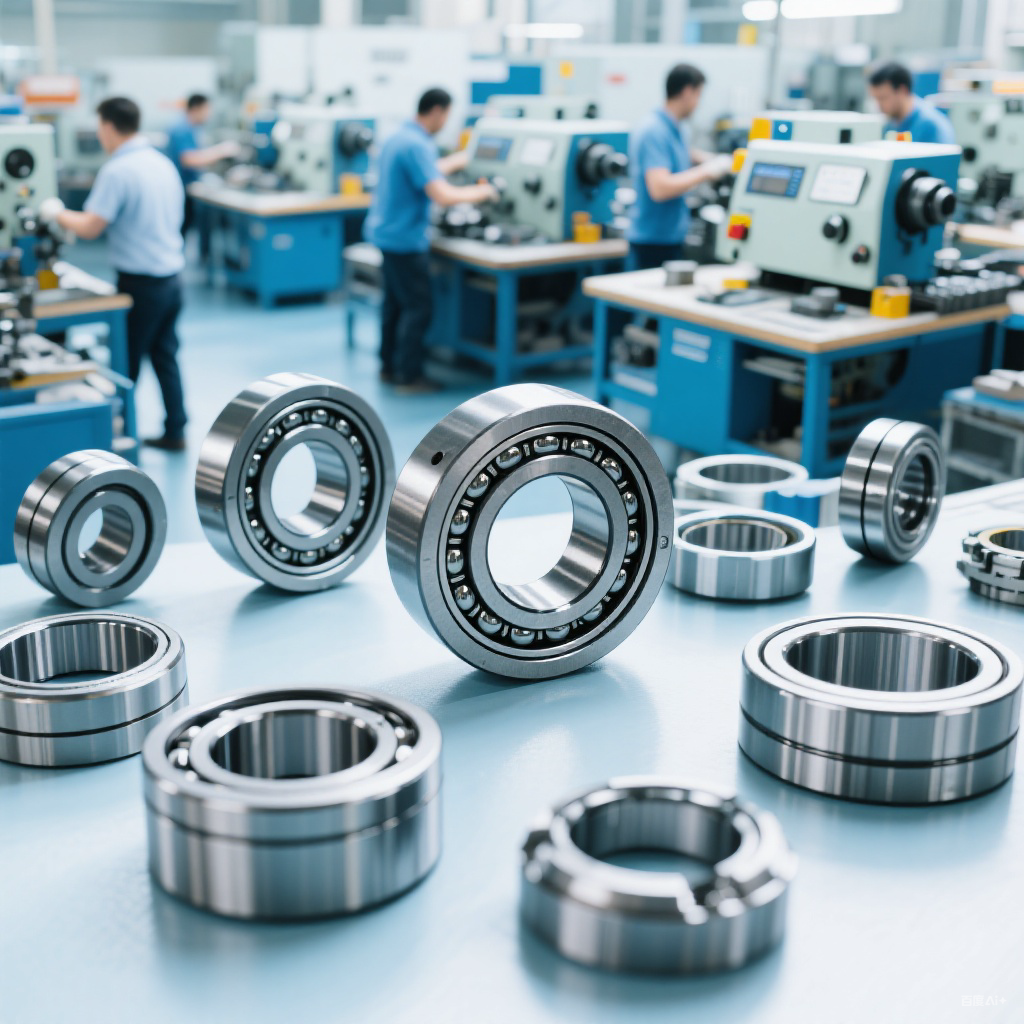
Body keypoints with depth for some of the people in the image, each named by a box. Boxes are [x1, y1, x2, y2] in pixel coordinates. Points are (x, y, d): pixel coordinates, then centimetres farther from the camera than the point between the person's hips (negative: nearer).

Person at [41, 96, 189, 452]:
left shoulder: (117, 171, -17)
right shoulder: (163, 163, 8)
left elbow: (90, 228, -19)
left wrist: (56, 213, -1)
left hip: (140, 282, -7)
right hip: (172, 276, 7)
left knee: (127, 363, 5)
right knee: (165, 356, 14)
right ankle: (175, 432, 17)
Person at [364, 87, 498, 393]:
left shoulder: (399, 137, 10)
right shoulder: (417, 146, -22)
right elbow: (443, 196, -28)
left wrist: (453, 162, 39)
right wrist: (481, 192, -14)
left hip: (386, 231, 10)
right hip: (405, 238, -10)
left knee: (395, 303, 17)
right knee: (417, 307, -3)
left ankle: (389, 368, 25)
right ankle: (408, 376, 2)